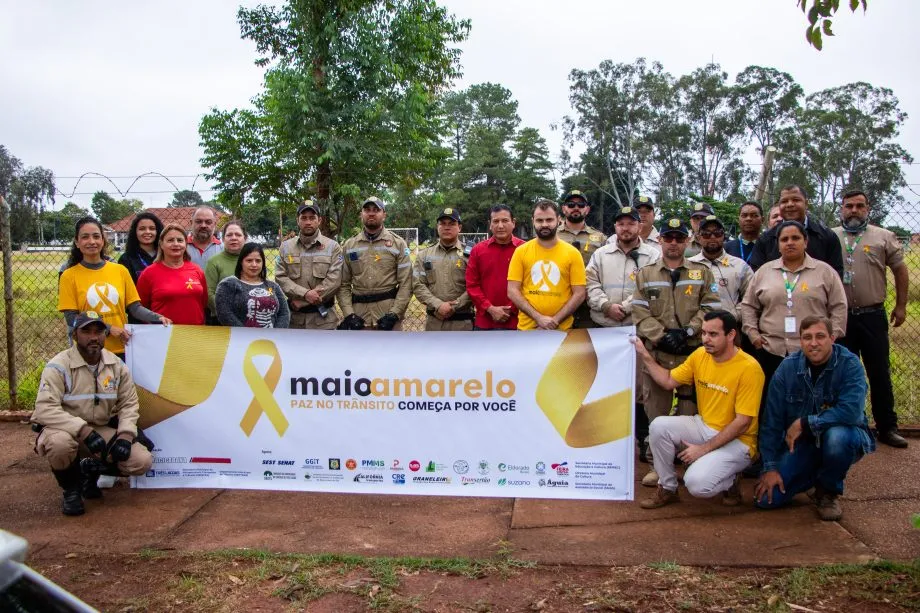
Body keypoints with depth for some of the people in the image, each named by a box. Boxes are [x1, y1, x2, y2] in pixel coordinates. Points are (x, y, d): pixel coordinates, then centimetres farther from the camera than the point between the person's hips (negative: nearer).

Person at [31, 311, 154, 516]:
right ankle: (71, 488, -6)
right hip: (65, 430, -4)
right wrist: (85, 431, -34)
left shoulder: (116, 365, -1)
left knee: (142, 461, -16)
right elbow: (45, 409, -25)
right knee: (60, 443, -40)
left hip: (103, 431, 4)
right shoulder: (58, 366, -15)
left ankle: (92, 472, 15)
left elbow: (129, 403, 4)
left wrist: (125, 435, -14)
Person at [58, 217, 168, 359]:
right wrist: (109, 329, -15)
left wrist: (157, 318, -13)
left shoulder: (120, 270, 4)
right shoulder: (69, 276, -1)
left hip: (122, 350, 2)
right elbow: (72, 319, -5)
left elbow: (134, 307, 5)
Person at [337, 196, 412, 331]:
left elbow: (406, 283, -3)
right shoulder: (349, 246, 9)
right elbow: (343, 284, 7)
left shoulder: (398, 244, 2)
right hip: (358, 315, 2)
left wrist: (394, 314, -13)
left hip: (388, 313, -2)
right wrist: (349, 314, -6)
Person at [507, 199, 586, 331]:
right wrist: (538, 318, -14)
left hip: (561, 329, 0)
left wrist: (555, 321, -12)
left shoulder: (572, 253, -1)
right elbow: (512, 291, -4)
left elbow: (579, 294, -3)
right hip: (527, 328, 0)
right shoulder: (521, 251, 0)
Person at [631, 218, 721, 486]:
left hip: (692, 351, 0)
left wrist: (688, 331, -12)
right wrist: (662, 336, -11)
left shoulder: (702, 273, 10)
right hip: (656, 352, 1)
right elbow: (640, 312, 2)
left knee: (690, 409, 4)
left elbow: (710, 308, 1)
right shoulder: (645, 274, 11)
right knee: (656, 409, 3)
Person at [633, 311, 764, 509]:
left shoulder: (749, 368, -20)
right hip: (703, 426, 6)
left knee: (697, 483, -29)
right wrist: (644, 355, -2)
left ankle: (730, 480, 8)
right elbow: (668, 381, 9)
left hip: (736, 440, -6)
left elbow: (743, 423, -21)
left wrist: (704, 448, -22)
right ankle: (667, 488, 1)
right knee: (659, 426, -19)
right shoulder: (700, 355, -1)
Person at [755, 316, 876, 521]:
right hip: (800, 442, 3)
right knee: (766, 498, -12)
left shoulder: (849, 364, -17)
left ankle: (828, 492, -6)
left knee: (836, 436, -39)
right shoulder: (788, 367, -9)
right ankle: (815, 474, 19)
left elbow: (851, 411, -32)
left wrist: (804, 423, -25)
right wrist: (770, 467, -9)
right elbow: (771, 420, -7)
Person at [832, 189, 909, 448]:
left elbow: (900, 270, 8)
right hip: (839, 317, 1)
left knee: (880, 373, 5)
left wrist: (901, 305, 6)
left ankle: (887, 427, 15)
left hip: (872, 316, -1)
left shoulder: (884, 237, 3)